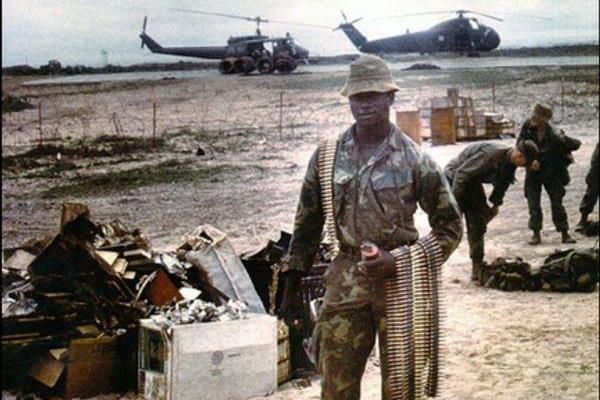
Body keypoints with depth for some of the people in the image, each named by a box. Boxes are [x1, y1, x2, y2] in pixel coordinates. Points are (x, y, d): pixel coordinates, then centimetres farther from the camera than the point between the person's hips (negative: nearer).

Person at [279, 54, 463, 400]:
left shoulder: (414, 160, -6)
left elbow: (450, 227, -2)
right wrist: (292, 284, 10)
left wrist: (401, 261, -14)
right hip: (346, 283, 2)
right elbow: (308, 222, 12)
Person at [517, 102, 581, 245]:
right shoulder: (527, 126, -19)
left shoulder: (555, 137, -29)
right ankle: (536, 234, 12)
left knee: (557, 203, 1)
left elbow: (576, 144, -14)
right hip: (532, 172, 3)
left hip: (551, 173, -3)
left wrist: (563, 153, -1)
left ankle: (564, 233, 10)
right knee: (533, 205, 2)